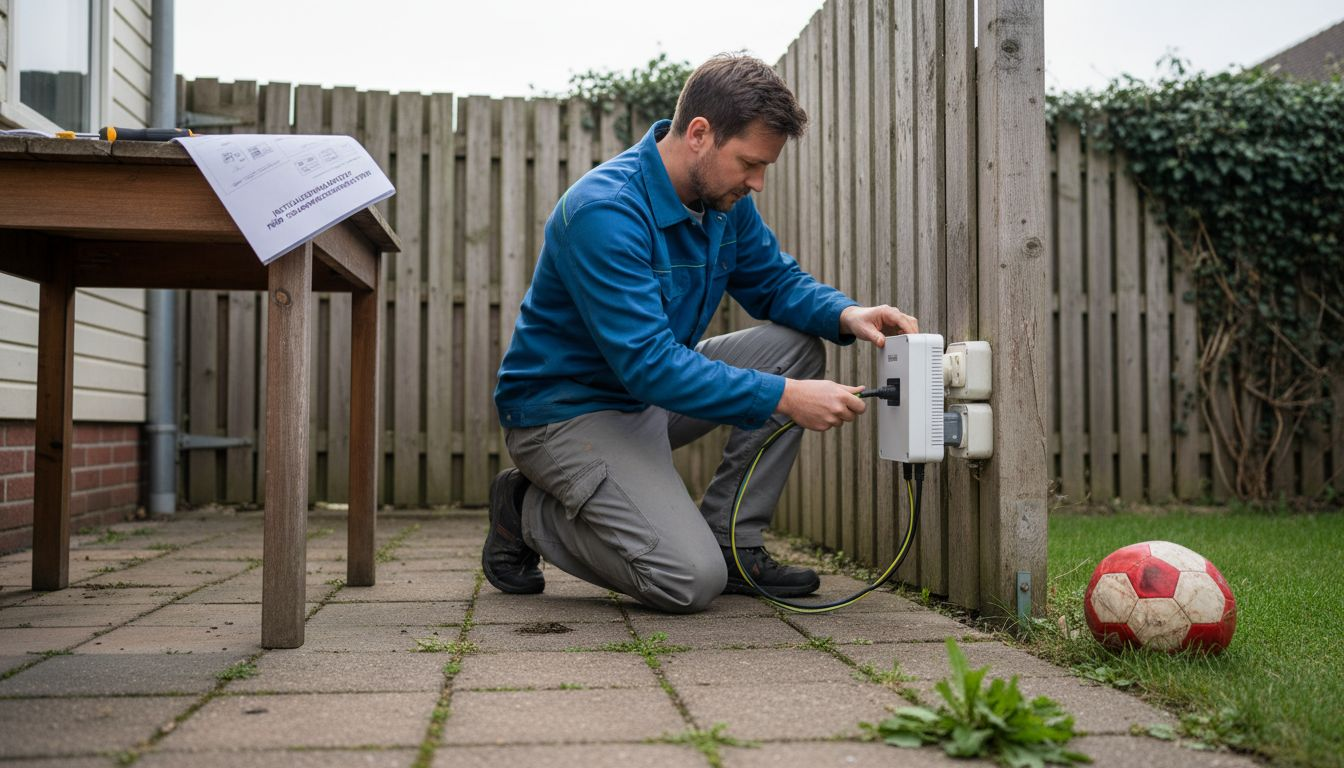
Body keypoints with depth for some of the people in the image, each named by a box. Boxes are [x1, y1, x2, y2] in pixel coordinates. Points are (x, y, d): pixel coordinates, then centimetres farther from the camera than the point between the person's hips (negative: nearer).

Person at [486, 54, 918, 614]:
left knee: (796, 345, -5)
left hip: (651, 388, 9)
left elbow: (775, 281, 10)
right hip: (565, 409, -9)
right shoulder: (605, 210, -28)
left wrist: (846, 314, -12)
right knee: (692, 581, -22)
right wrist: (785, 398, -32)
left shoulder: (725, 200, -1)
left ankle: (730, 541, 0)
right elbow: (649, 365, -32)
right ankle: (530, 514, 2)